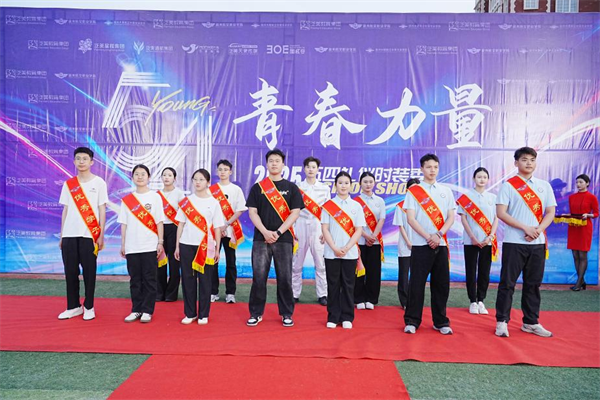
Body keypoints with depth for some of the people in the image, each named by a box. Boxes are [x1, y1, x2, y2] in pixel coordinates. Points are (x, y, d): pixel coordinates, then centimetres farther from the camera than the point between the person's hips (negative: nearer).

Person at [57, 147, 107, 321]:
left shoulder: (98, 182, 1)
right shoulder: (68, 184, 11)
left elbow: (102, 210, 0)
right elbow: (65, 210, 13)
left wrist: (101, 235, -6)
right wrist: (61, 235, 9)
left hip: (89, 234, -3)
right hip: (69, 234, 3)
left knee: (89, 272, 1)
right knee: (70, 272, 6)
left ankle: (89, 307, 13)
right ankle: (73, 306, 18)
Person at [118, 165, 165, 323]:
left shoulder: (155, 197, 1)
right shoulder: (126, 200, 7)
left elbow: (159, 222, 0)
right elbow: (124, 224, 9)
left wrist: (160, 242, -4)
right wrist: (123, 244, 6)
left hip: (150, 246, -2)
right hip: (132, 247, 2)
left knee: (149, 280, 2)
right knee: (135, 280, 9)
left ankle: (147, 311, 11)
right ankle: (136, 310, 19)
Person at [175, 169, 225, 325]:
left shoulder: (213, 203, 2)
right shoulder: (186, 201, 7)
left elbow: (217, 228, 2)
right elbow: (181, 224, 9)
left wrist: (217, 249, -1)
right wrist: (177, 245, 5)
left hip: (206, 246, -2)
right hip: (187, 245, 2)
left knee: (205, 280, 2)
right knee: (187, 279, 5)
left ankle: (203, 314, 13)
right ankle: (190, 313, 17)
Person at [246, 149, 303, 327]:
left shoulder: (291, 187, 7)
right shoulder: (258, 187, 9)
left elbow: (295, 213, -1)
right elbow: (252, 212, 2)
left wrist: (278, 232, -11)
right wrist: (265, 232, -12)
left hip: (284, 239, 0)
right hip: (261, 239, 1)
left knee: (284, 278, 4)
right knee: (259, 277, 1)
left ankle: (287, 314, 16)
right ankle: (256, 313, 14)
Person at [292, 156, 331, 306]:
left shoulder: (324, 188, 7)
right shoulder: (297, 187, 5)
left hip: (318, 229, 0)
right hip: (300, 228, 0)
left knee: (320, 264, 2)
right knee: (296, 264, 5)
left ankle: (322, 295, 12)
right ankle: (294, 294, 15)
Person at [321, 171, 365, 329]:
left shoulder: (356, 206, 5)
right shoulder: (328, 205, 3)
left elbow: (359, 230, 0)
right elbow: (325, 229, -1)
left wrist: (346, 248, -11)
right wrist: (335, 248, -12)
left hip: (350, 253, 1)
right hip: (331, 253, 0)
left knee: (348, 285, 5)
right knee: (333, 285, 5)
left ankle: (347, 318, 15)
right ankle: (332, 317, 14)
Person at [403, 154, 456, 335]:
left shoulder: (446, 191, 11)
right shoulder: (414, 191, 1)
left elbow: (451, 217, 6)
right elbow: (411, 219, -6)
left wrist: (438, 235, -10)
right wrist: (428, 237, -14)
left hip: (441, 245, 3)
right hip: (420, 245, -3)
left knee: (441, 284, 6)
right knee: (417, 284, -1)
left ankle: (441, 322, 17)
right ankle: (412, 321, 8)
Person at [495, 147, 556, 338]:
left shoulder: (544, 186, 12)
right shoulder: (508, 185, -2)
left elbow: (550, 213, 9)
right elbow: (501, 213, -9)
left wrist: (538, 230, -9)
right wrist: (525, 228, -15)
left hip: (537, 243, 4)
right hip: (514, 243, -4)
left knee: (533, 284, 10)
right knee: (507, 283, 0)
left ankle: (531, 322, 21)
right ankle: (502, 321, 9)